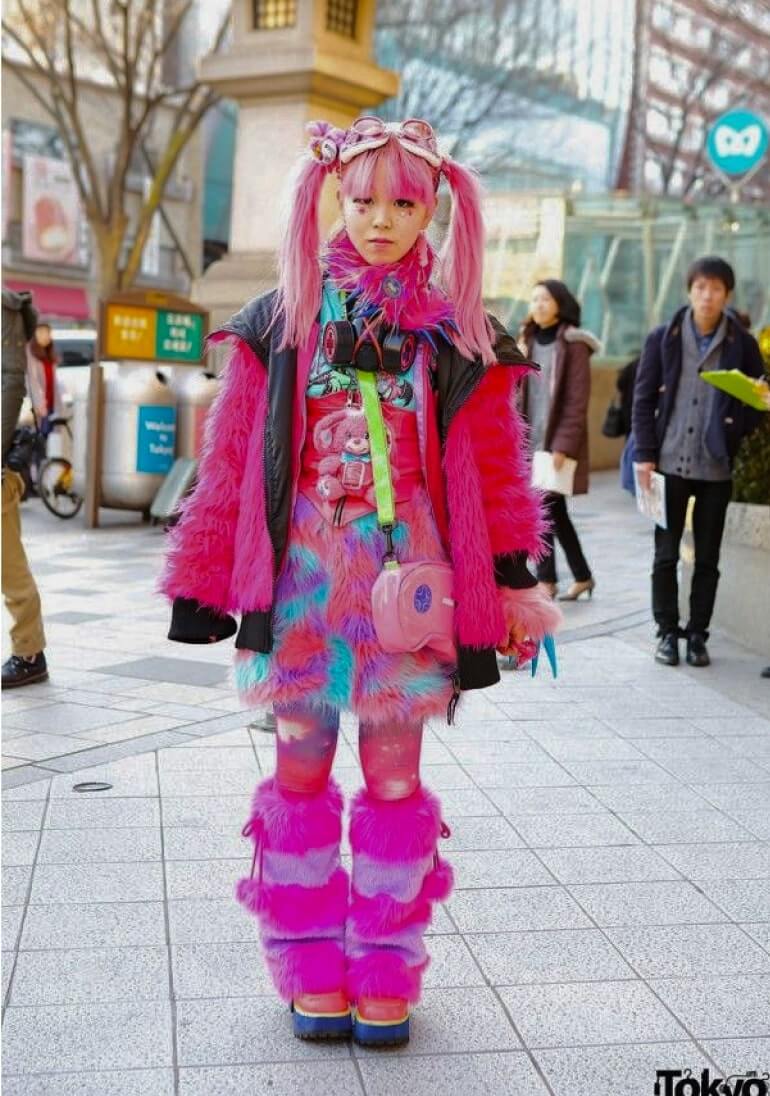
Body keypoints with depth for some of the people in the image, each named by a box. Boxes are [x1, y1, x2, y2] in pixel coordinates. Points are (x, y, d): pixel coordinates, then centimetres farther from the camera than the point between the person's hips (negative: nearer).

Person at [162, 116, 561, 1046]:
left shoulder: (459, 334, 5)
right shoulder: (281, 321, 4)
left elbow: (497, 470, 6)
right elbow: (230, 458, 4)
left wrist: (513, 584, 3)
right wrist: (204, 580, 2)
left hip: (408, 576, 0)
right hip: (303, 568, 0)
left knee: (395, 772, 4)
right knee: (303, 765, 5)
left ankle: (386, 971, 19)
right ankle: (312, 968, 19)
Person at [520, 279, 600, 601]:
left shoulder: (573, 344, -7)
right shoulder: (529, 340, 13)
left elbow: (577, 401, -12)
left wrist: (563, 445, -18)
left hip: (556, 441, -7)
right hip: (531, 438, 7)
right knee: (555, 512, 10)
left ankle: (546, 581, 0)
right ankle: (582, 576, 22)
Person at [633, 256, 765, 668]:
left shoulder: (742, 344, 2)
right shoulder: (663, 338, 2)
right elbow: (644, 399, 3)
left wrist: (732, 440, -10)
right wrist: (645, 455, -4)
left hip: (715, 468, 0)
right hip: (670, 463, 0)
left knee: (707, 559, 7)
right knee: (666, 554, 5)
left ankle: (697, 634, 17)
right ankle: (667, 632, 16)